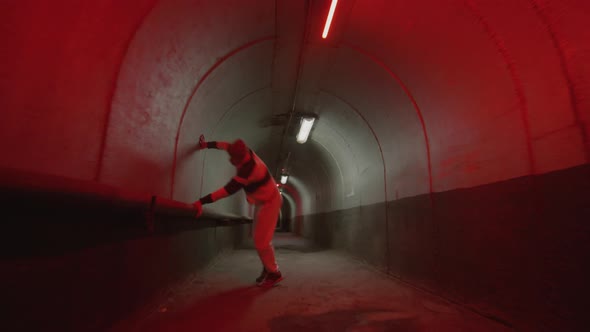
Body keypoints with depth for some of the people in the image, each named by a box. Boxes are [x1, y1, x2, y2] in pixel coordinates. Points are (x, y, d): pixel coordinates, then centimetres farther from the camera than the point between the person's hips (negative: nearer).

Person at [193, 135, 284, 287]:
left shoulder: (249, 168, -35)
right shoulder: (245, 152, -11)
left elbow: (229, 189, -40)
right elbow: (226, 145, 8)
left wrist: (202, 201, -42)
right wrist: (207, 145, 13)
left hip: (270, 202, -9)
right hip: (263, 201, 9)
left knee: (261, 240, -9)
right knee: (259, 239, 14)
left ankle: (273, 273, 7)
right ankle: (268, 268, 27)